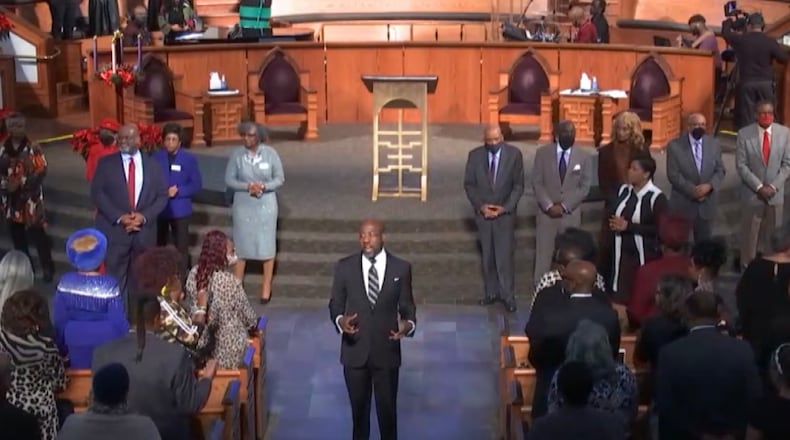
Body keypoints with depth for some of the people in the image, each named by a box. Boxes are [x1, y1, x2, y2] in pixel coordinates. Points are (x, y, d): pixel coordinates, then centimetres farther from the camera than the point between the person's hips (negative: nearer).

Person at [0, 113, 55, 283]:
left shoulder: (33, 149, -5)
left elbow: (41, 171, -10)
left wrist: (22, 183, -18)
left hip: (30, 200, -4)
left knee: (38, 235, -3)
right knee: (17, 237, 12)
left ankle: (48, 269, 9)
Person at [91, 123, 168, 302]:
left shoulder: (152, 165, 9)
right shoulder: (106, 163, 3)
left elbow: (162, 196, 5)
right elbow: (97, 193, -4)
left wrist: (144, 216, -11)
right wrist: (119, 217, -15)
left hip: (144, 231, 2)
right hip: (114, 230, -2)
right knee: (115, 278, -2)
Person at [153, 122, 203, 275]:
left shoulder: (189, 159, 0)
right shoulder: (155, 158, 2)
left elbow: (197, 184, -3)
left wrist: (178, 191, -16)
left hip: (180, 209, -1)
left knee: (181, 248, 0)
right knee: (159, 247, 9)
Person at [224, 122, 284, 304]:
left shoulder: (270, 153, -7)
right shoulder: (236, 154, -5)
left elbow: (280, 179, -2)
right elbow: (229, 180, -3)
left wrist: (264, 186, -20)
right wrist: (248, 186, -18)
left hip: (266, 205, -1)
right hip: (243, 205, 1)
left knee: (267, 246, 4)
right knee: (241, 246, 7)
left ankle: (267, 288, 14)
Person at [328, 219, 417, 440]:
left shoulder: (401, 268, -6)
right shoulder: (345, 267, -5)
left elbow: (407, 307, 0)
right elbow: (335, 304, 1)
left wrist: (408, 324, -21)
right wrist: (340, 320, -20)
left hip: (387, 351, -1)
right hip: (355, 351, 1)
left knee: (387, 407, 12)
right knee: (358, 405, 18)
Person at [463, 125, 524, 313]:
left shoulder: (514, 154, -7)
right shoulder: (475, 155, -3)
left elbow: (518, 185, -4)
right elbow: (469, 184, 2)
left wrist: (506, 207, -12)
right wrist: (480, 206, -9)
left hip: (505, 212, -2)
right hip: (482, 213, 2)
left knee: (505, 255, -6)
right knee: (487, 256, 9)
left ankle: (508, 295, 3)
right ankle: (491, 292, 18)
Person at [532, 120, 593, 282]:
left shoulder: (583, 155, 0)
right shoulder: (542, 153, 0)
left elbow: (585, 186, -3)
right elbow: (537, 183, -2)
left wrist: (564, 206, -11)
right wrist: (549, 205, -14)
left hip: (571, 214, 0)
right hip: (546, 212, 0)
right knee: (543, 255, 1)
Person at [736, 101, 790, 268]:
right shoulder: (744, 134, -9)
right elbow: (741, 165, -9)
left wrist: (773, 186, -11)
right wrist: (759, 187, -15)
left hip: (776, 193, 2)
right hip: (752, 193, -2)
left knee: (772, 235, 9)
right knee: (750, 233, 7)